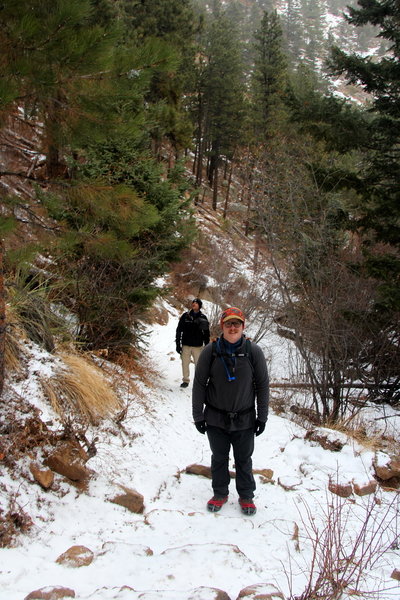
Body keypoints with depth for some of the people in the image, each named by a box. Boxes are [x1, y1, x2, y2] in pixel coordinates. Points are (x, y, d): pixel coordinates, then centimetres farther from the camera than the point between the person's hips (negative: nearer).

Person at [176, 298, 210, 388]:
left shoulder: (203, 318, 2)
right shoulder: (185, 316, 1)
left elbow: (206, 333, 8)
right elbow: (179, 330, 3)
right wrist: (178, 344, -2)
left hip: (198, 346, -1)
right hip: (186, 345, 1)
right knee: (185, 363, 6)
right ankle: (185, 380, 18)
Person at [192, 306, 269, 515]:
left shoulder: (253, 351, -7)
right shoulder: (210, 351, -8)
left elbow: (263, 386, 0)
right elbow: (199, 384, -1)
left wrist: (262, 417, 0)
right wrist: (198, 415, -1)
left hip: (245, 420, 0)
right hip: (216, 419, 1)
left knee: (244, 460, 13)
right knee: (219, 458, 15)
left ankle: (246, 496, 31)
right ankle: (220, 494, 34)